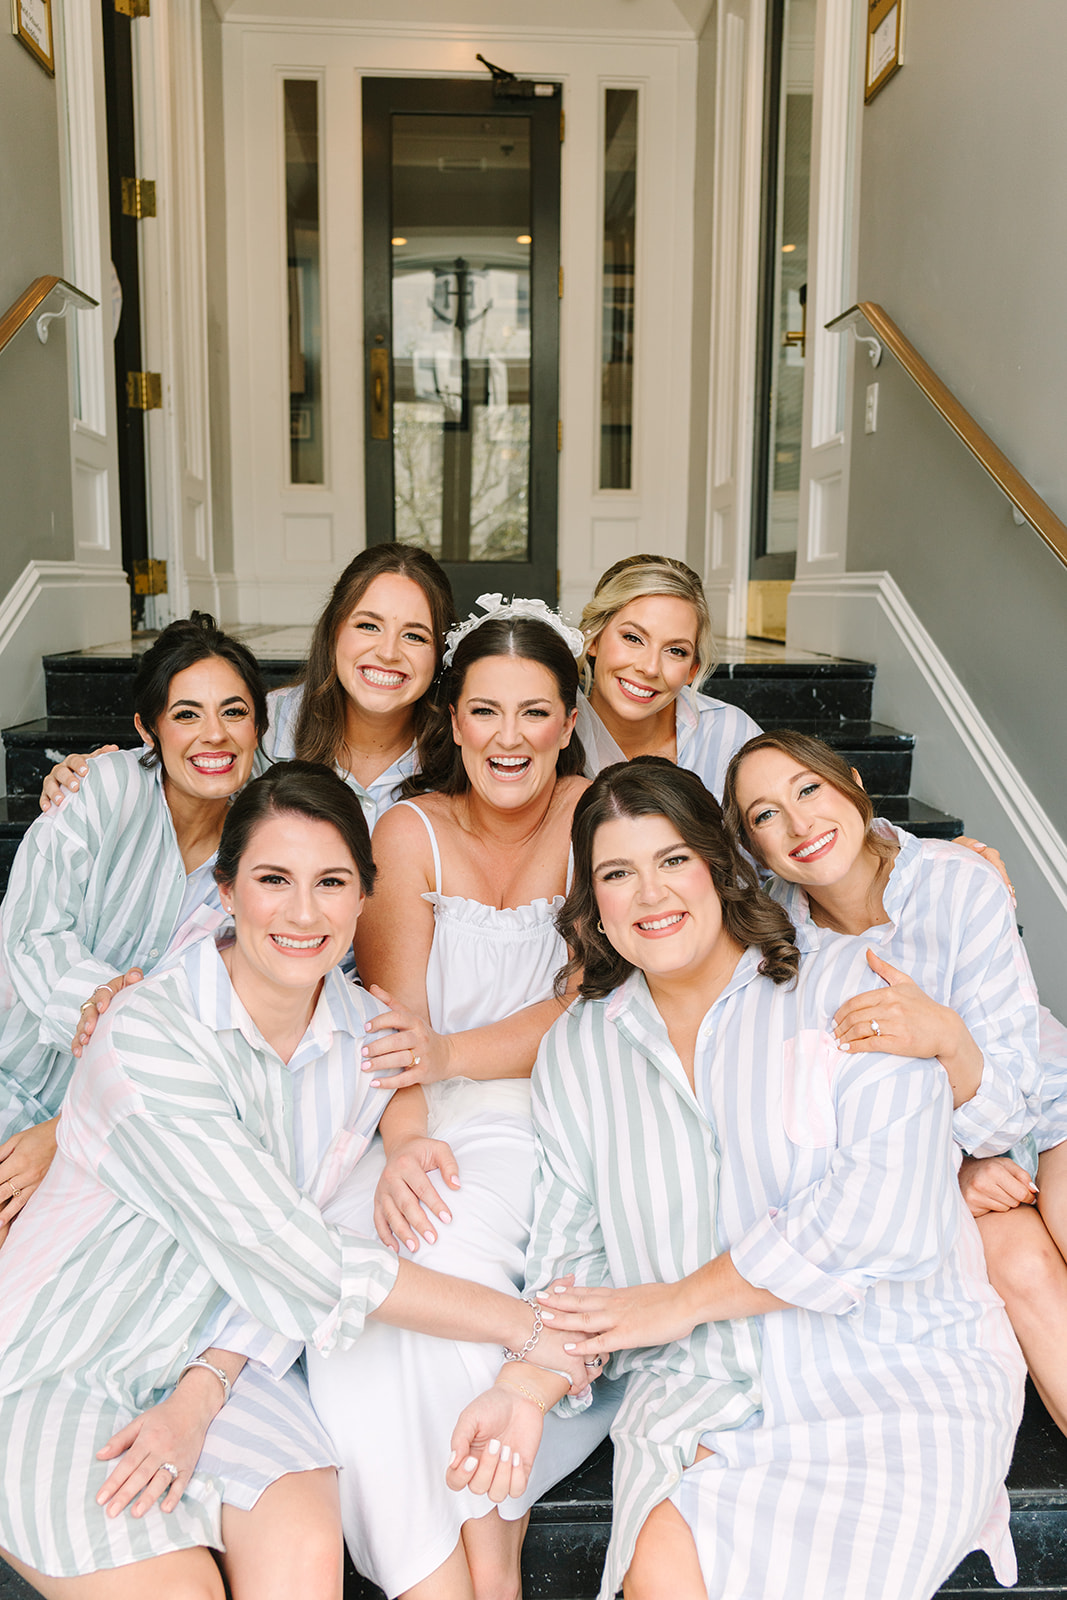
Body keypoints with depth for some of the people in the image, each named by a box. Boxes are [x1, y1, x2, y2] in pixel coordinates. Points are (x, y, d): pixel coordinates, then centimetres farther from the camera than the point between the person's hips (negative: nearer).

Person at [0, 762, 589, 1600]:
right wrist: (524, 1326, -22)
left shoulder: (368, 1035, -5)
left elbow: (291, 1243, -1)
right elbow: (291, 1256, -26)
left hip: (215, 1359, 4)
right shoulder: (148, 1036, -25)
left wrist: (201, 1398, -17)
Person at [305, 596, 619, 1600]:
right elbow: (392, 1015, -6)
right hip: (426, 1121, 2)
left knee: (456, 1227, -32)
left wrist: (453, 1055, -25)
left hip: (548, 1112, -2)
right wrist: (403, 1139, -26)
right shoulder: (409, 830, 4)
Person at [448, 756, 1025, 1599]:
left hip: (899, 1370, -2)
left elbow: (888, 1212, -15)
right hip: (696, 1386, 3)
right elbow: (573, 1253, 10)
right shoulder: (576, 1049, 11)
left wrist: (682, 1300, -9)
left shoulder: (847, 984, -3)